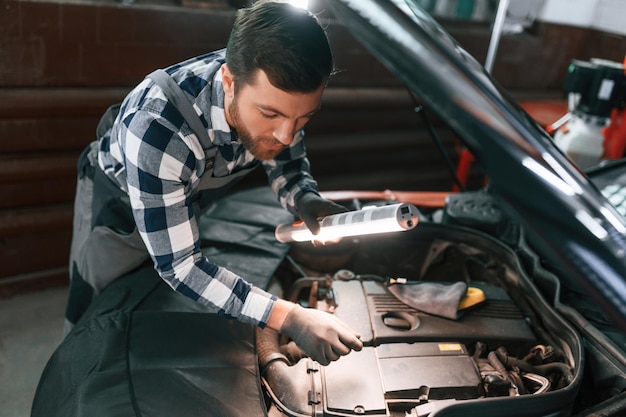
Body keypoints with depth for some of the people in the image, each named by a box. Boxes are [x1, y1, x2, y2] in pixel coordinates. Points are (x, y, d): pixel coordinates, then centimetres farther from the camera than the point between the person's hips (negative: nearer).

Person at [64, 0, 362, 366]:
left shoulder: (275, 92, -29)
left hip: (192, 200, 5)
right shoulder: (156, 127, -46)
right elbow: (179, 267, -41)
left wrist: (305, 198, -33)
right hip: (118, 202, -4)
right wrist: (288, 317, -48)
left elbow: (288, 162, -9)